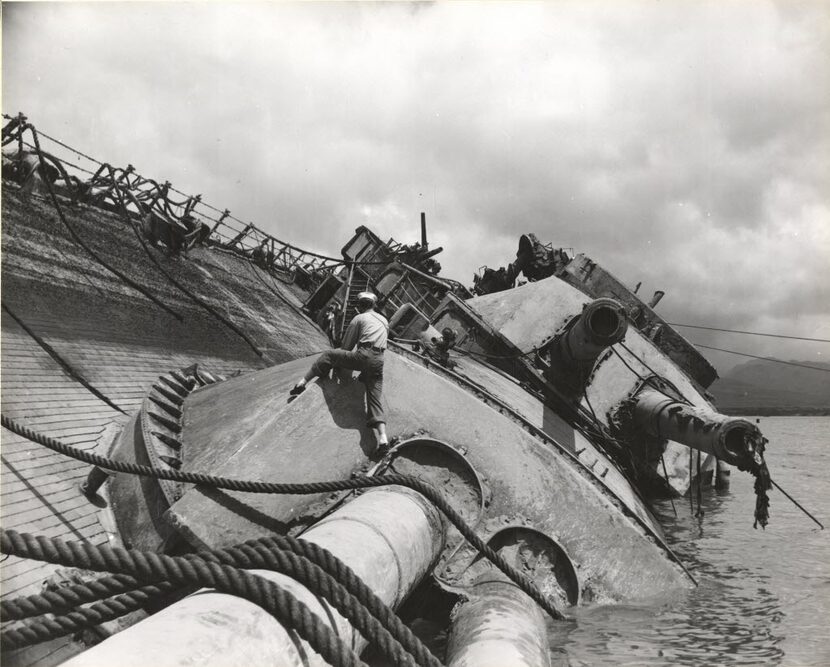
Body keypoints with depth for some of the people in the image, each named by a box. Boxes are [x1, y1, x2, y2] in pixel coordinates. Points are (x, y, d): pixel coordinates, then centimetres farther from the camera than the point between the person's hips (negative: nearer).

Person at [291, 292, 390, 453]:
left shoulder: (359, 319, 11)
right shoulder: (384, 321, 27)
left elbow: (346, 345, 13)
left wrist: (341, 363, 30)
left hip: (363, 356, -5)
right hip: (379, 361, 5)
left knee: (329, 355, 13)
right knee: (374, 398, 2)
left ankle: (303, 382, 5)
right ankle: (382, 437, -14)